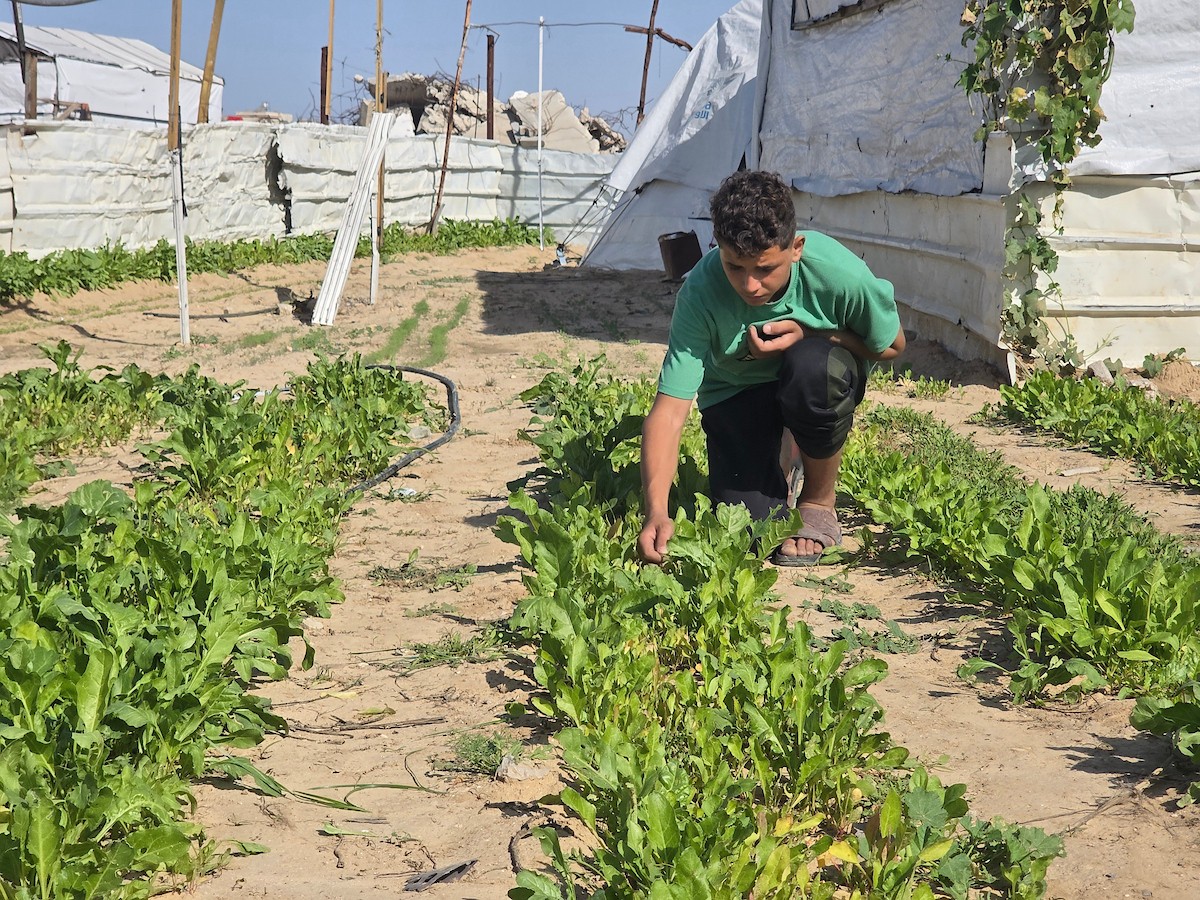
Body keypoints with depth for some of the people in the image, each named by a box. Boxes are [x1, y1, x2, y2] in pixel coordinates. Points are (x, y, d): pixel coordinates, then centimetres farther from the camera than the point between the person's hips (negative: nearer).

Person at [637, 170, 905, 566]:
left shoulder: (838, 273, -31)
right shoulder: (700, 292, -30)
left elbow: (891, 345, -10)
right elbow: (669, 413, -33)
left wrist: (808, 335, -27)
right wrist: (656, 511, -48)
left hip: (821, 384, 0)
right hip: (737, 389, 0)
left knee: (812, 365, -37)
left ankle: (819, 502, -9)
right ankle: (779, 456, 20)